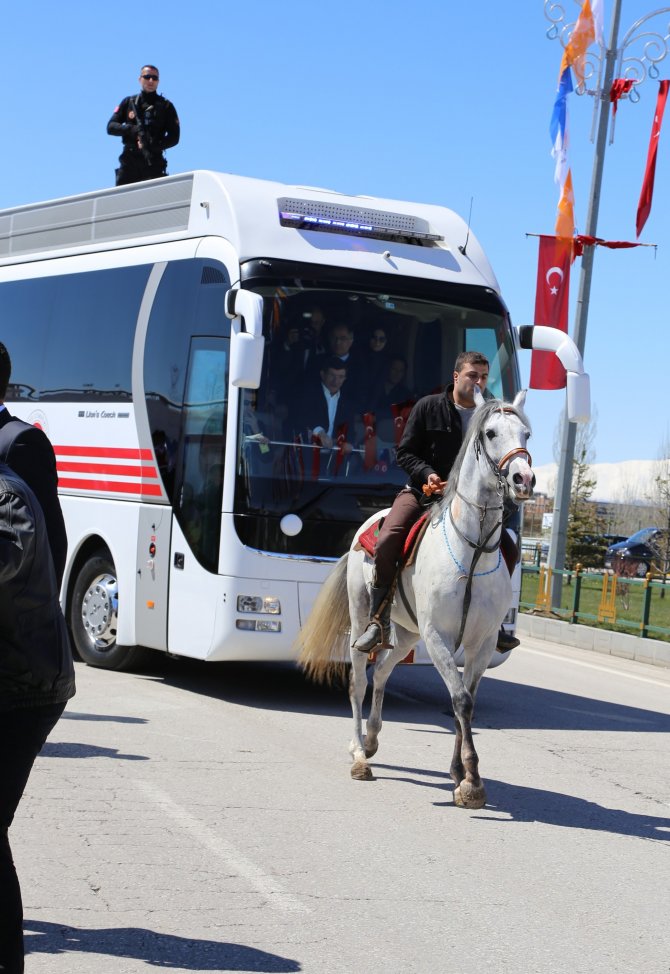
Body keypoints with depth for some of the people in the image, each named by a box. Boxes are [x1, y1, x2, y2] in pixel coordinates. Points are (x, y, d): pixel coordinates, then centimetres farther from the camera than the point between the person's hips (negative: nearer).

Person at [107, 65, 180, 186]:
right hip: (129, 161, 1)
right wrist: (131, 129, -12)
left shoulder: (166, 106, 10)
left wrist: (154, 147, -16)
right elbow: (111, 127, 8)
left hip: (153, 162, -1)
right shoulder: (129, 102, 15)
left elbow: (174, 137, 3)